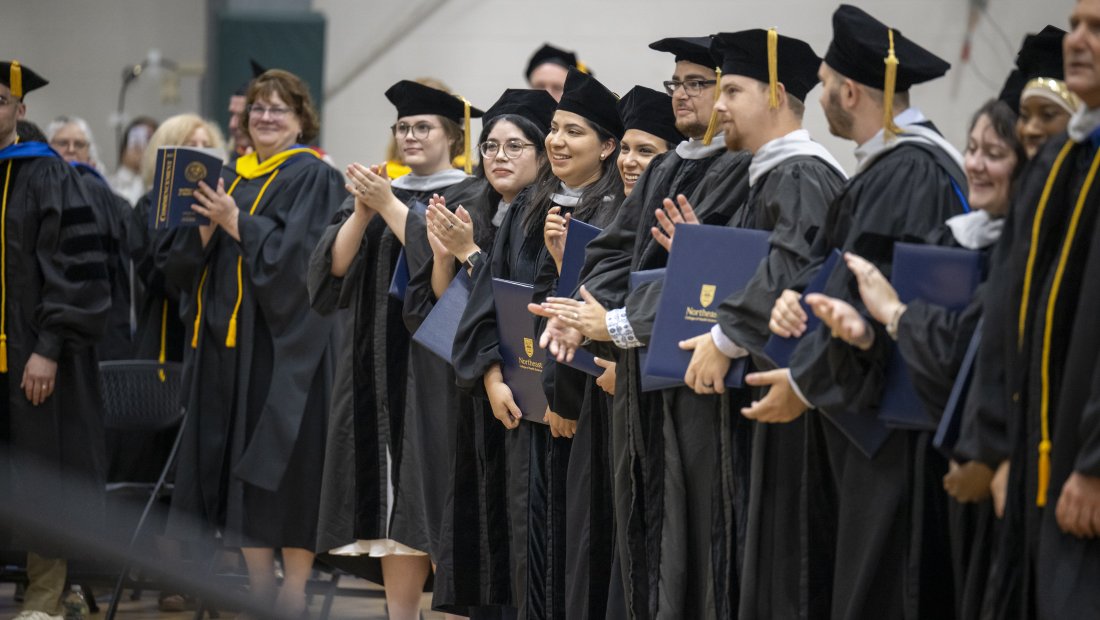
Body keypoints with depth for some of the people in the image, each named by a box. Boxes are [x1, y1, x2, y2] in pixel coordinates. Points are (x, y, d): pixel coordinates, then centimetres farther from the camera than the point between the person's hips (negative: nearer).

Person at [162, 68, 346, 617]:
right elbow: (183, 259, 11)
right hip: (229, 339, 6)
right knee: (238, 464, 6)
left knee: (286, 464, -7)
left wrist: (236, 224, -18)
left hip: (286, 341, -6)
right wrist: (205, 228, -9)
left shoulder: (314, 178, -3)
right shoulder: (229, 179, 16)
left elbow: (298, 253, -16)